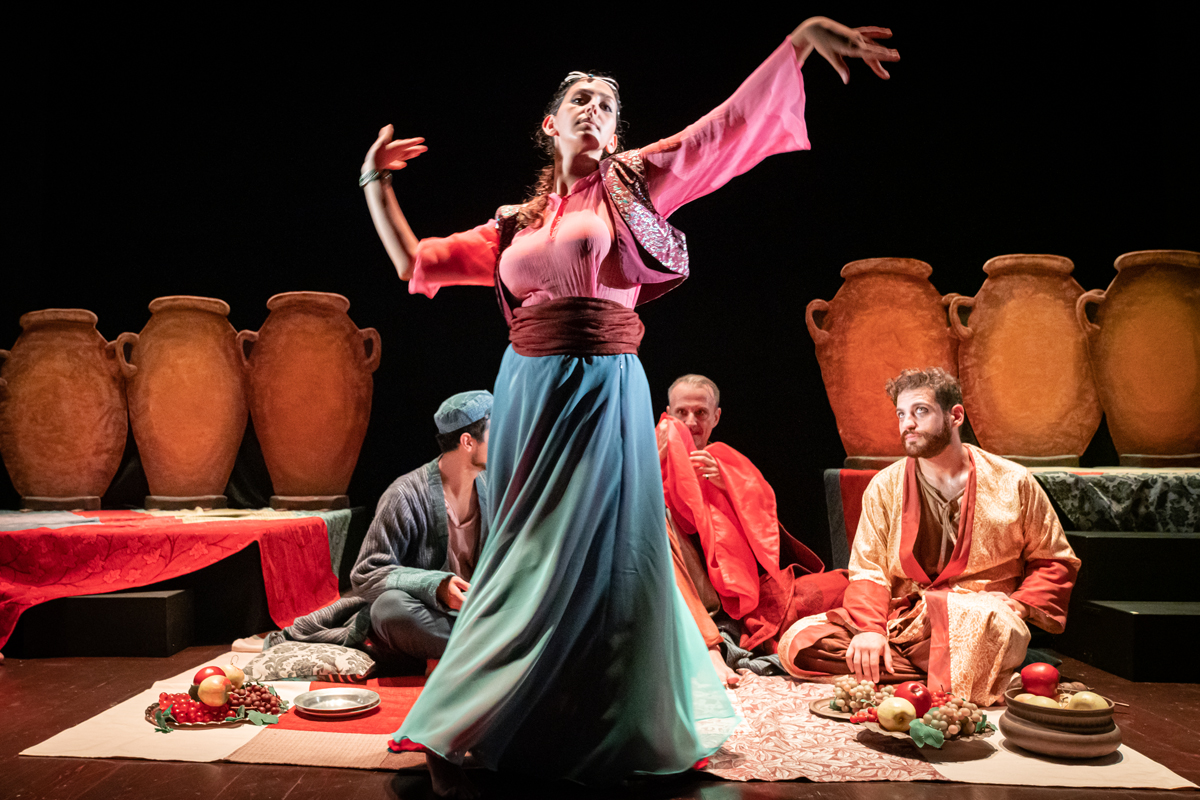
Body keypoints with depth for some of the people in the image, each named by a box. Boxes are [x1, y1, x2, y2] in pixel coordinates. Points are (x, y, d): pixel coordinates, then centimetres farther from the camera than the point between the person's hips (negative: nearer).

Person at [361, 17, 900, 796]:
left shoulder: (633, 184, 6)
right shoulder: (516, 225, 15)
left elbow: (729, 127, -3)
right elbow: (414, 263, 19)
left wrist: (802, 37, -12)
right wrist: (377, 184, 16)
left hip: (605, 393, -3)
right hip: (527, 394, 4)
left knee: (598, 558, -1)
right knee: (527, 561, 10)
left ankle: (619, 729, 15)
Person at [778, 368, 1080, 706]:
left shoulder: (1012, 483, 6)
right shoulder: (885, 486, 8)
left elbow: (1055, 561, 14)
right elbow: (868, 571, 4)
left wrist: (1018, 605, -5)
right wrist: (869, 628, -16)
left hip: (979, 621, -3)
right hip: (903, 624, 3)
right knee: (797, 643, -22)